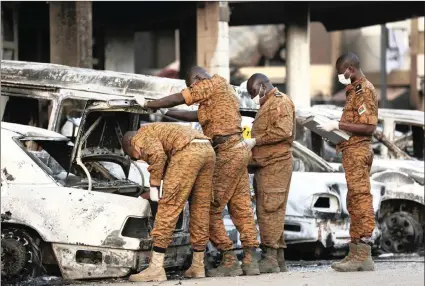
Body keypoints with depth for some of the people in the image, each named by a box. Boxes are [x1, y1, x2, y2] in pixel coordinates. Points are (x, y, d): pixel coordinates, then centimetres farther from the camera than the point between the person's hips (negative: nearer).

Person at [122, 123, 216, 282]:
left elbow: (157, 155, -7)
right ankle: (198, 265, 21)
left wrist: (154, 187, 1)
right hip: (208, 150, 9)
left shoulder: (141, 137, 14)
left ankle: (156, 268, -11)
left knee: (168, 207, -7)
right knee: (200, 209, 15)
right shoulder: (159, 132, 40)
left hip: (188, 152, -9)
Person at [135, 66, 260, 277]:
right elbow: (197, 116, 29)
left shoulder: (213, 83, -6)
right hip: (238, 150, 10)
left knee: (211, 209, -5)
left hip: (227, 153, -10)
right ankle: (250, 260, 4)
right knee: (241, 208, 7)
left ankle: (230, 261, -6)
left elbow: (177, 99, -8)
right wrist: (166, 113, 27)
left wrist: (148, 105, 3)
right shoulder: (223, 91, 24)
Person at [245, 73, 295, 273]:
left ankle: (271, 258, -16)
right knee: (268, 211, 9)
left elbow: (283, 130, -19)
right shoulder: (267, 105, 26)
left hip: (276, 164, -10)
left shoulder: (281, 102, -6)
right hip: (265, 164, 10)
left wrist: (255, 140, -16)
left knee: (270, 210, -13)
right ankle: (278, 259, 12)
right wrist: (252, 140, 11)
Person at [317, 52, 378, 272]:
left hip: (357, 151, -11)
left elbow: (368, 126, -19)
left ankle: (363, 257, -12)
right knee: (354, 203, 11)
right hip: (353, 151, 11)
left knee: (361, 200, -11)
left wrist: (338, 125, -19)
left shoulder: (364, 90, -12)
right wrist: (335, 130, 12)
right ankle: (356, 253, 15)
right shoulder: (355, 90, 18)